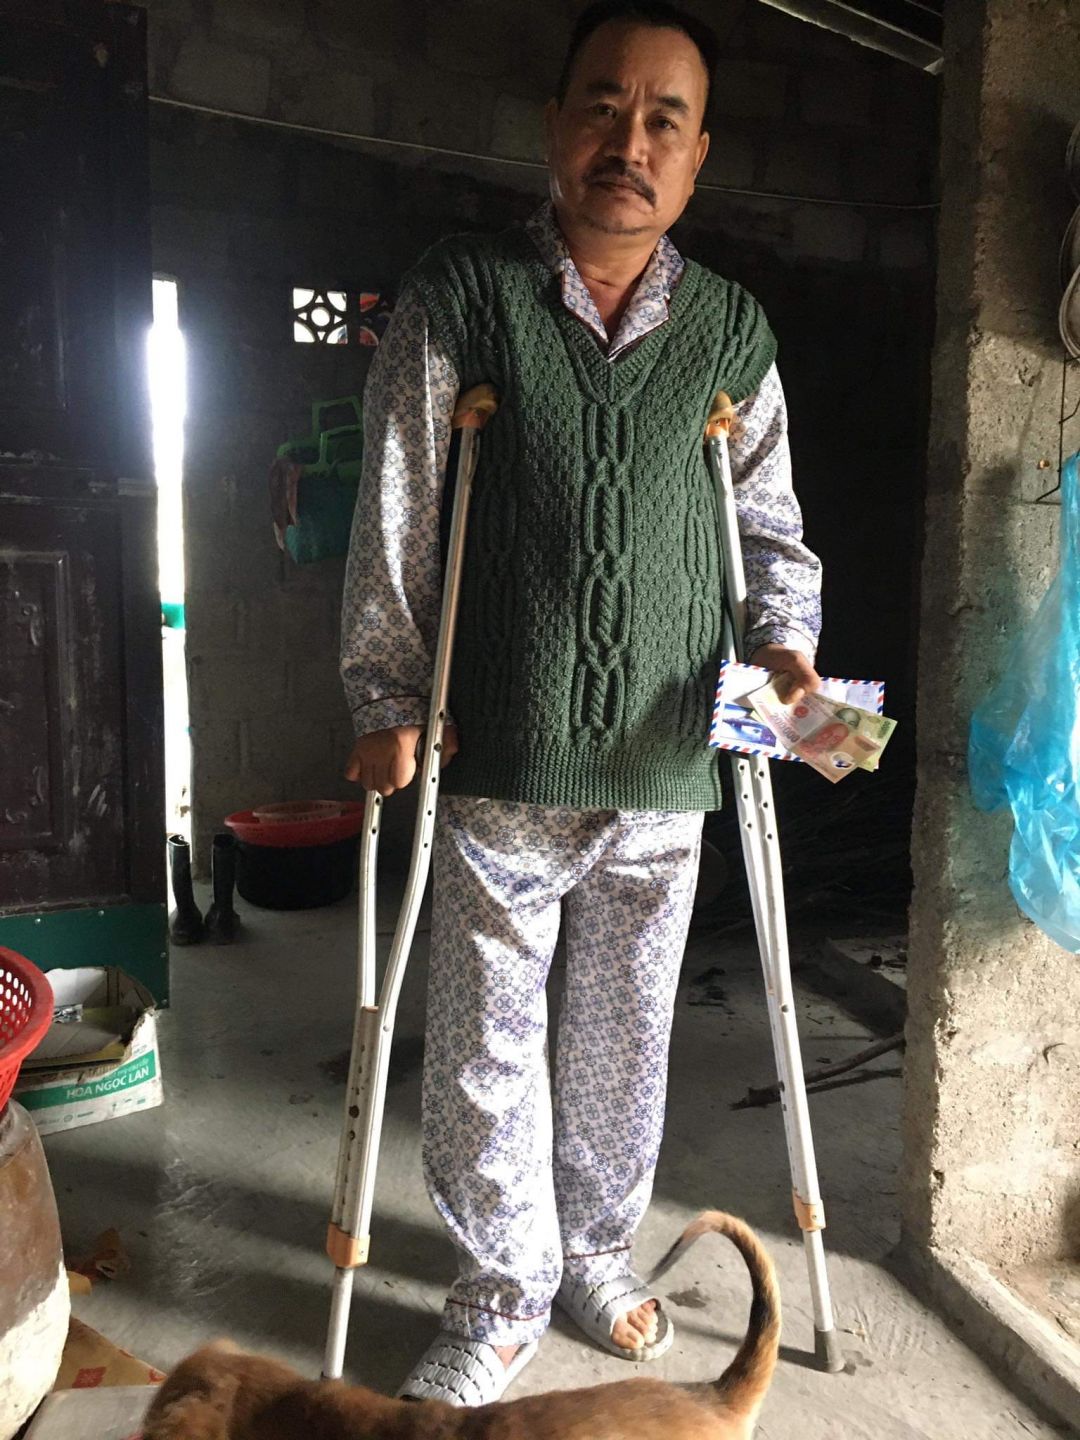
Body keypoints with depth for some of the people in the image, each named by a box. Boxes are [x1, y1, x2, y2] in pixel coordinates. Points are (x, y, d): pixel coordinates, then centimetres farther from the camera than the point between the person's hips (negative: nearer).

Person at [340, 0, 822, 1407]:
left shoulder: (734, 329, 7)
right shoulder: (458, 298, -1)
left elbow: (770, 520, 14)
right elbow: (395, 516, -1)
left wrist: (786, 639, -3)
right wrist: (387, 700, -5)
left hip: (664, 770, 2)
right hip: (497, 767, -2)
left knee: (625, 1038, 16)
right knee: (483, 1049, 7)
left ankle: (601, 1252, 41)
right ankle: (502, 1300, 31)